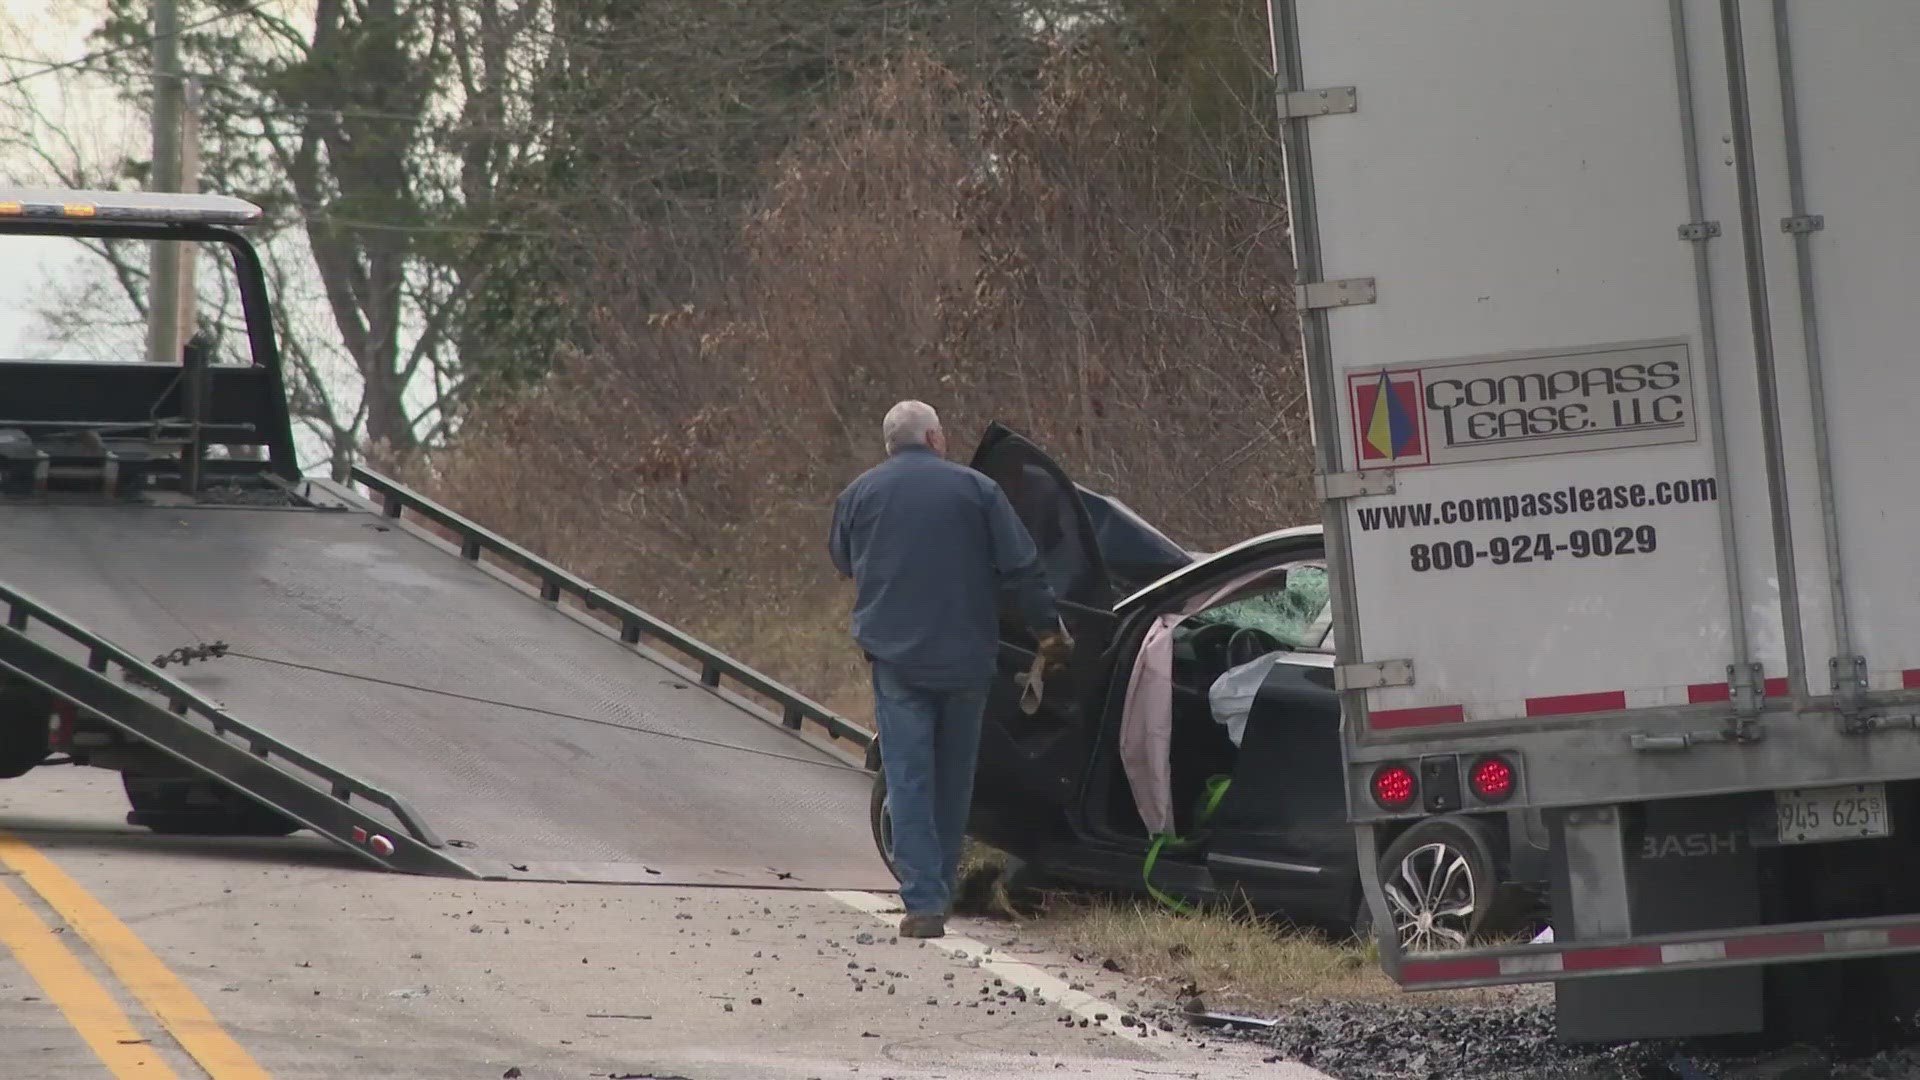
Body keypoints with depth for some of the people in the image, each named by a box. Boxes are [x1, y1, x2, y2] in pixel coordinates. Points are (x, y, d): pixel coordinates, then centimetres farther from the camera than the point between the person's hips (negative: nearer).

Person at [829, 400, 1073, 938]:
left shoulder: (859, 494, 5)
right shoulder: (976, 489, 0)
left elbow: (843, 563, 21)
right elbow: (1021, 567, -3)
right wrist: (1049, 630, 6)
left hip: (896, 656, 0)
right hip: (964, 657, 0)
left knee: (909, 777, -3)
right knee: (954, 777, 15)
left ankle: (923, 900, -13)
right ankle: (940, 889, 23)